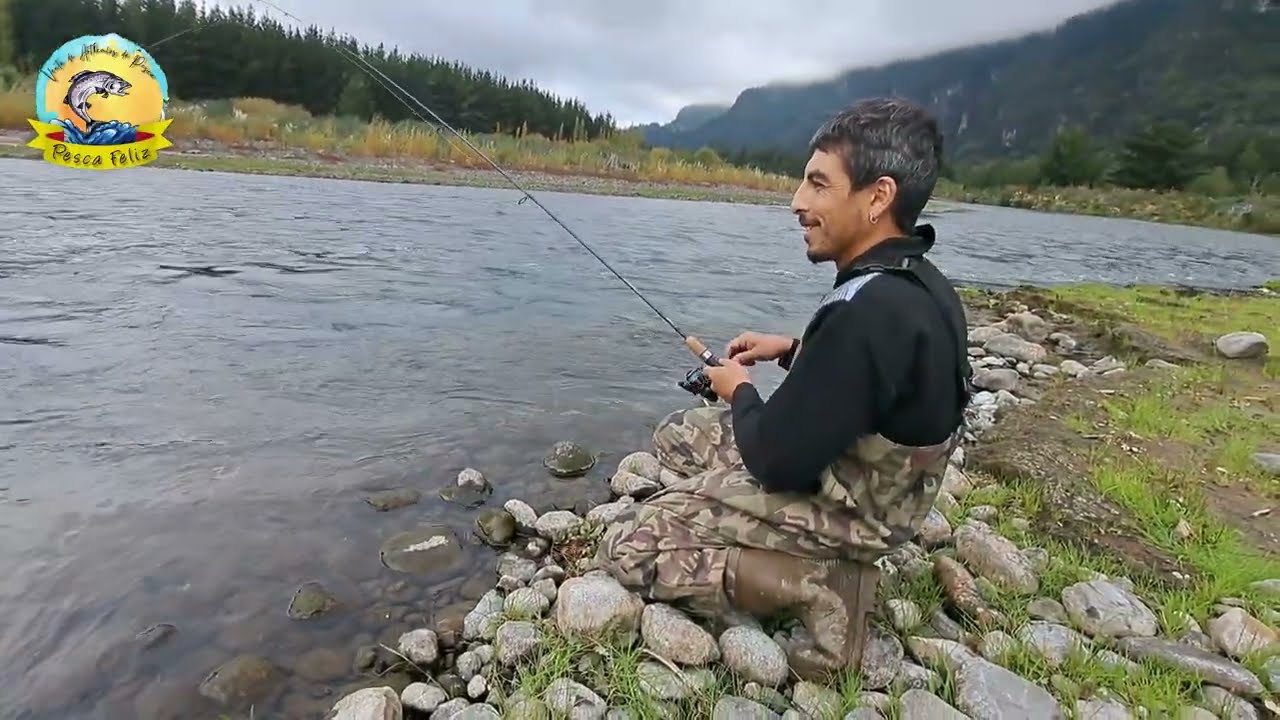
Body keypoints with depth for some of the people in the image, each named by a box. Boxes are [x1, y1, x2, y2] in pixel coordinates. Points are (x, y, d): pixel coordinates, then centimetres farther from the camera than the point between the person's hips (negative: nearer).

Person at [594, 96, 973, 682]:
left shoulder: (869, 310, -32)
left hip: (845, 506, -9)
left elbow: (776, 462, -26)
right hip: (866, 473, 9)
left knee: (625, 547, -6)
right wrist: (793, 350, 7)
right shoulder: (914, 283, -2)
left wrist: (741, 392, -7)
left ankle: (821, 586, -5)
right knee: (675, 435, 20)